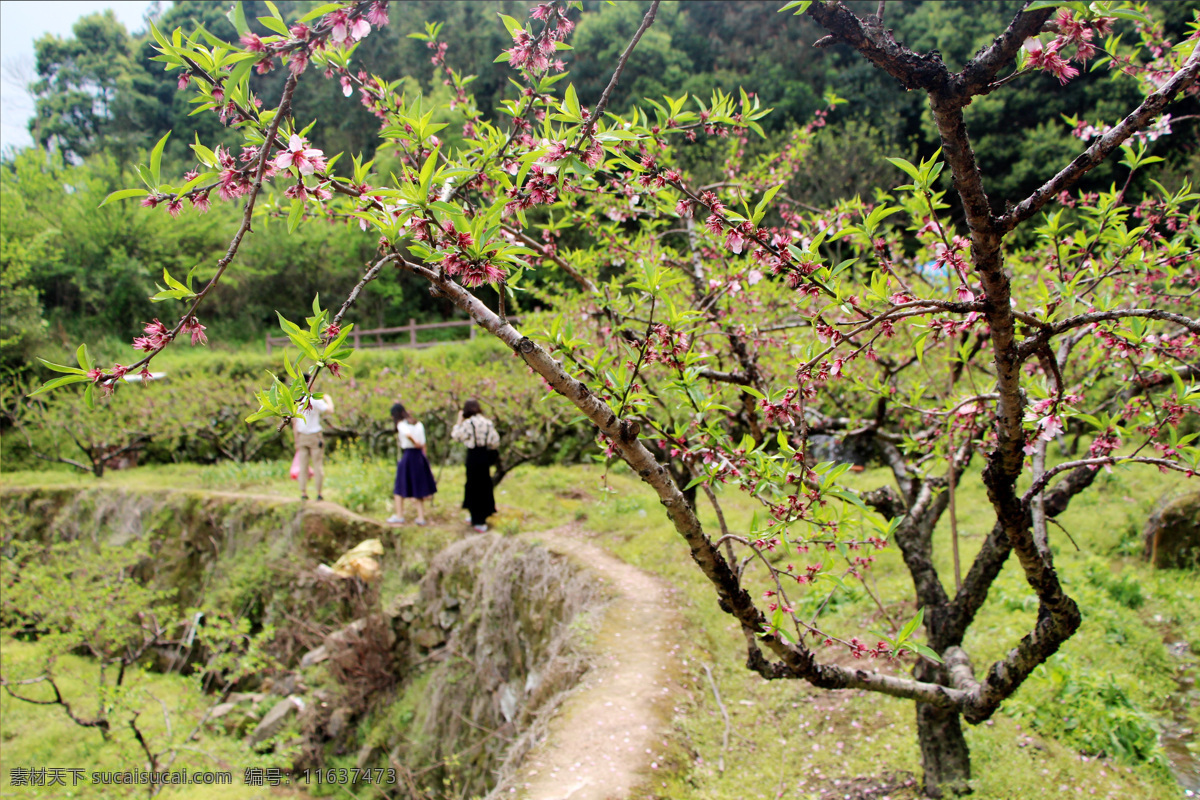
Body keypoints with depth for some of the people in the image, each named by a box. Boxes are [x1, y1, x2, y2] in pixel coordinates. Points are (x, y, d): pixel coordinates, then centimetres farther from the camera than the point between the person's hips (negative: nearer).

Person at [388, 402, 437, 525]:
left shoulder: (401, 424, -9)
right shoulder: (418, 424, 10)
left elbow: (408, 434, -32)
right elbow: (423, 444, 8)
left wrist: (414, 443, -18)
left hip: (407, 456, -6)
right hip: (420, 456, 6)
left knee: (400, 489, 8)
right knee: (418, 488, 13)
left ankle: (399, 516, 11)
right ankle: (421, 517, 12)